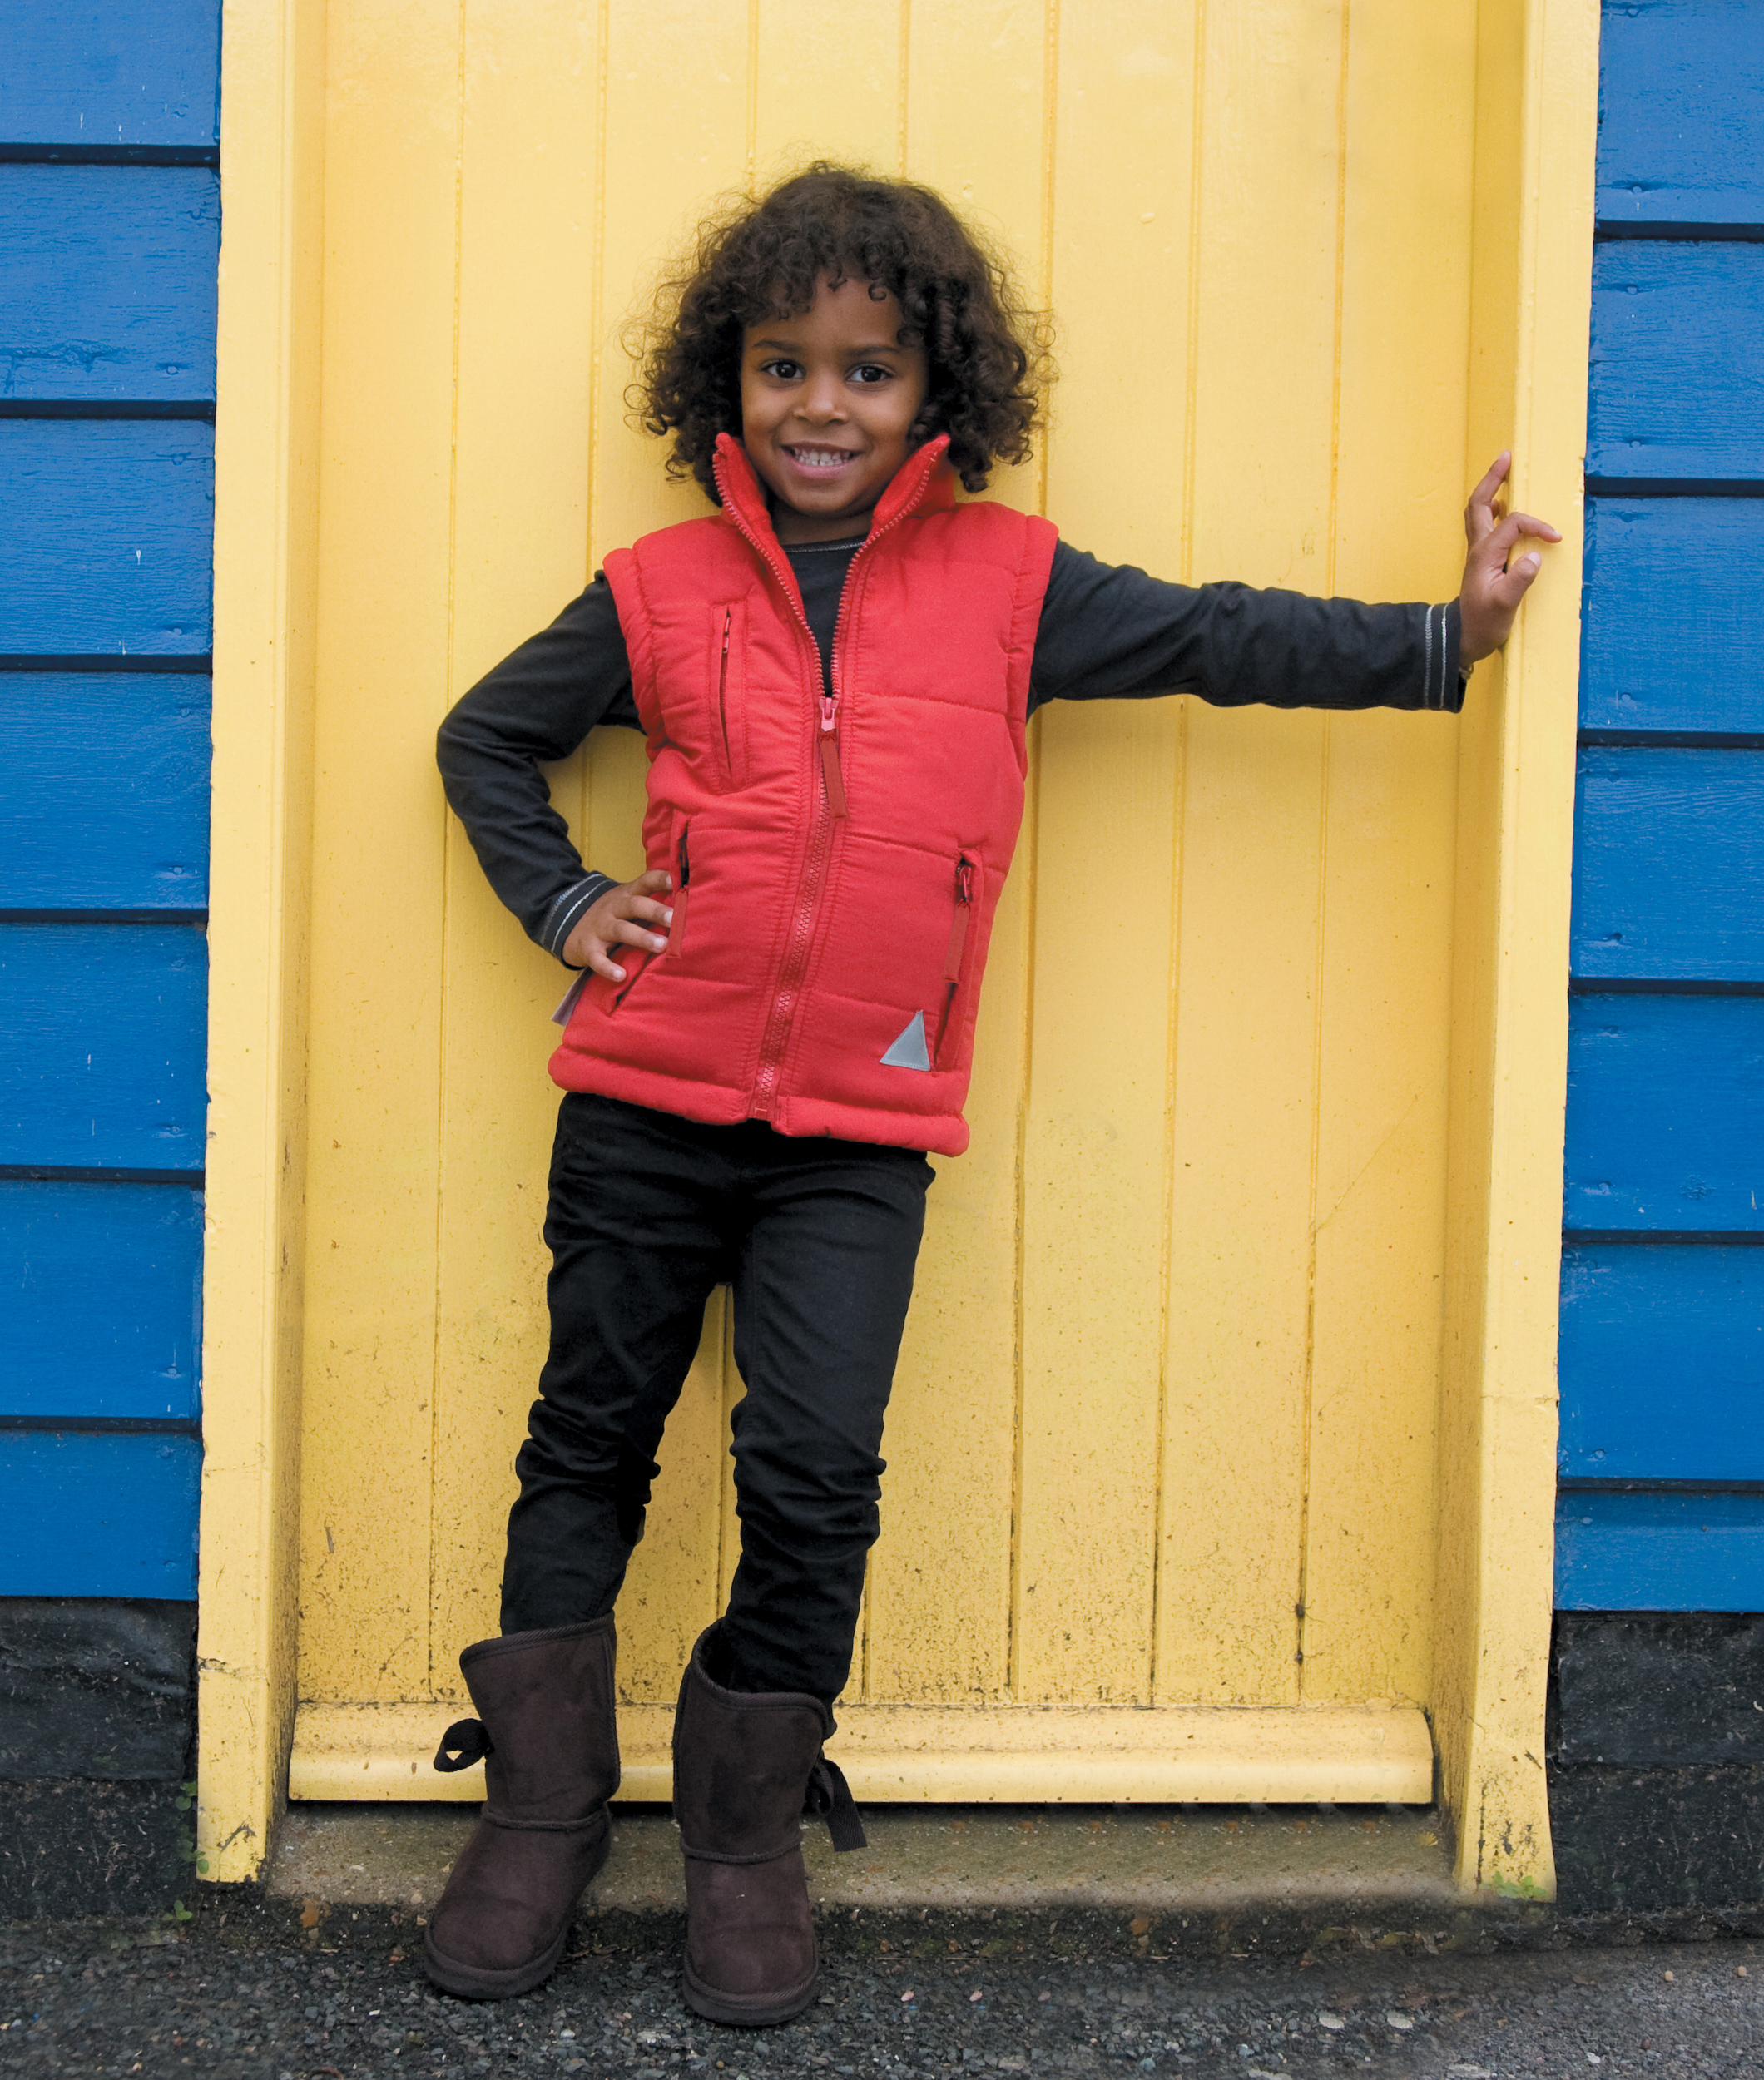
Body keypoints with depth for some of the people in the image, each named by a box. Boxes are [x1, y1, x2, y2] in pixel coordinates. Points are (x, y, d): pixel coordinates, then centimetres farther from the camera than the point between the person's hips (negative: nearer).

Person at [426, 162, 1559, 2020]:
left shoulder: (1009, 583, 2)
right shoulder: (661, 593, 4)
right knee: (589, 1444, 10)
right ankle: (542, 1809, 26)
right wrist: (564, 903, 5)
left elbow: (1220, 640, 4)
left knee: (815, 1475, -8)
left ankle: (748, 1834, 14)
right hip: (646, 1102, 2)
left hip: (859, 1134, -1)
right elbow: (485, 735, 16)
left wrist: (1444, 637, -1)